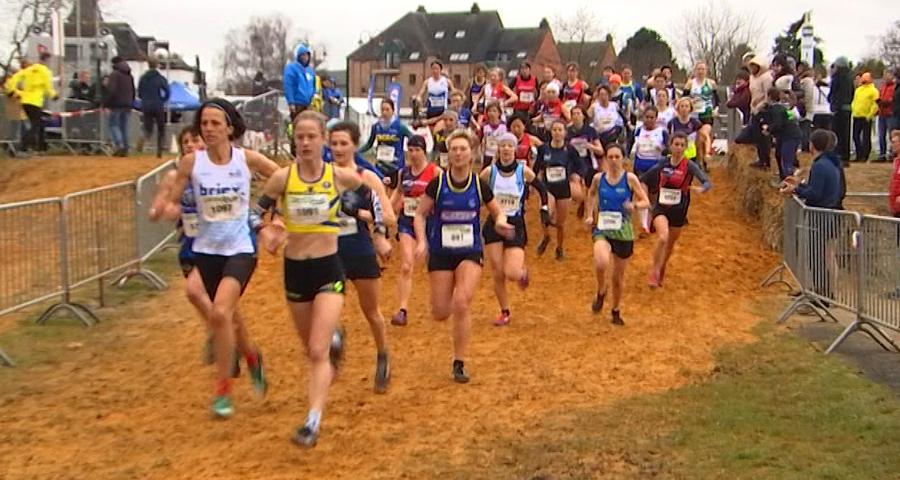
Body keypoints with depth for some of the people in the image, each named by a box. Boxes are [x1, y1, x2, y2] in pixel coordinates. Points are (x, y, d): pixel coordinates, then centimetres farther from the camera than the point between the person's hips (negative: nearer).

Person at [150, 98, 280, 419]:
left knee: (220, 312, -23)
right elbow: (172, 203, -4)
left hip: (240, 248, -3)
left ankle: (223, 390, -7)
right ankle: (252, 357, 50)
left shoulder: (247, 159, -9)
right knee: (227, 316, 17)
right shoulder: (191, 162, -7)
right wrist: (163, 211, -26)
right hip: (207, 249, 3)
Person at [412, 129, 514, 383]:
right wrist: (421, 241, -14)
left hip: (471, 251, 0)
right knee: (440, 313, 1)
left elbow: (498, 213, 10)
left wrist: (500, 223, -13)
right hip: (441, 252, 0)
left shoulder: (480, 185, -3)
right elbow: (420, 214, 1)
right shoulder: (437, 184, -6)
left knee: (462, 303, -17)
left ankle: (459, 363, -3)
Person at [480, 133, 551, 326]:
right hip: (494, 224, 1)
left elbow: (542, 188, 11)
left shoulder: (523, 171, -6)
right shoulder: (489, 172, -6)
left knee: (512, 274, -15)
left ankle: (523, 272, 23)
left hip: (516, 225, -1)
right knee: (498, 274, 0)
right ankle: (504, 312, 19)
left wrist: (544, 209, 6)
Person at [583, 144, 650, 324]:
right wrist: (589, 214, 11)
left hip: (623, 231, 0)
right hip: (602, 229, 0)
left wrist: (635, 205, -25)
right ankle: (601, 292, 1)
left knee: (619, 276, 13)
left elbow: (646, 202, -4)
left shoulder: (630, 178, -7)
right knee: (601, 263, -30)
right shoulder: (598, 178, -2)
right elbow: (591, 193, 20)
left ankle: (616, 311, 36)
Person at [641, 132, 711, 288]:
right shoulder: (662, 165, -1)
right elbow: (643, 179, 13)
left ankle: (661, 270, 43)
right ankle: (653, 272, -10)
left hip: (678, 211, 0)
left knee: (670, 244, 16)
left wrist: (701, 189, -40)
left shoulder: (689, 166, -9)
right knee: (663, 238, -26)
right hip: (660, 208, 0)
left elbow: (707, 182, -19)